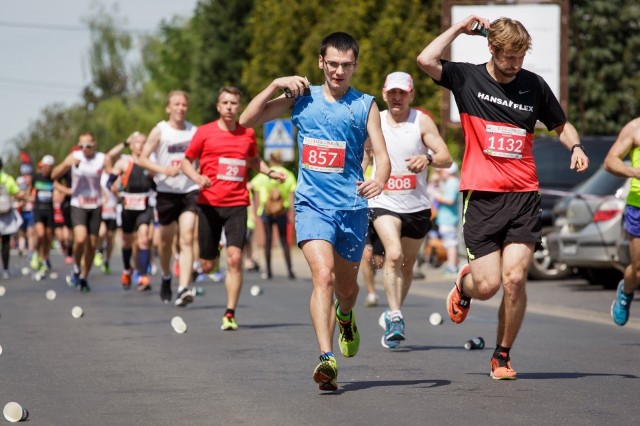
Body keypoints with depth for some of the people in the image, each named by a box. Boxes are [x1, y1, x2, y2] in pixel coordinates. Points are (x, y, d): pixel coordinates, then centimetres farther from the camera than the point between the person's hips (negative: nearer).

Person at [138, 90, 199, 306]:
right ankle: (166, 277, 40)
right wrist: (164, 170, -21)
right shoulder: (160, 131, -3)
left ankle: (183, 288, -23)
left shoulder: (194, 131, 5)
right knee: (166, 240, 12)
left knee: (187, 239, -14)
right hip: (167, 191, -1)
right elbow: (142, 159, -7)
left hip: (190, 191, 1)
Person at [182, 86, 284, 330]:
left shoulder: (248, 134, 8)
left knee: (234, 258, -15)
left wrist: (270, 172, 10)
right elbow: (186, 161, 7)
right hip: (209, 204, -1)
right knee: (207, 265, 3)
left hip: (237, 205, 1)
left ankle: (230, 314, -9)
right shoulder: (205, 132, 0)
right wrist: (197, 177, -13)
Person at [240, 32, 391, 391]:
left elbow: (382, 155, -5)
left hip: (353, 207, 1)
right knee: (323, 275, -23)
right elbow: (247, 121, 4)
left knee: (346, 286, 16)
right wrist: (276, 86, -7)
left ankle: (345, 316, 53)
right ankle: (327, 359, -29)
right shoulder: (302, 98, 5)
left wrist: (379, 180, -27)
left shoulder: (365, 105, 2)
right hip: (313, 204, -1)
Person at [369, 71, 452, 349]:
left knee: (407, 264, 13)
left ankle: (393, 313, 35)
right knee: (394, 255, -24)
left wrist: (428, 159, -35)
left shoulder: (422, 122, -6)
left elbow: (446, 158, -15)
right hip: (384, 203, -1)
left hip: (417, 206, 1)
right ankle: (395, 316, -27)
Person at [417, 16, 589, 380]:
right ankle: (464, 284, 33)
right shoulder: (467, 78, 1)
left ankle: (503, 356, 9)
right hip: (481, 197, -1)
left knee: (514, 279, -10)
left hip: (524, 197, 1)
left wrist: (575, 147, 0)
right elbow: (427, 60, -17)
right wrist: (461, 28, -7)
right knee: (487, 285, -6)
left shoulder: (534, 85, 8)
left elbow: (561, 125, 21)